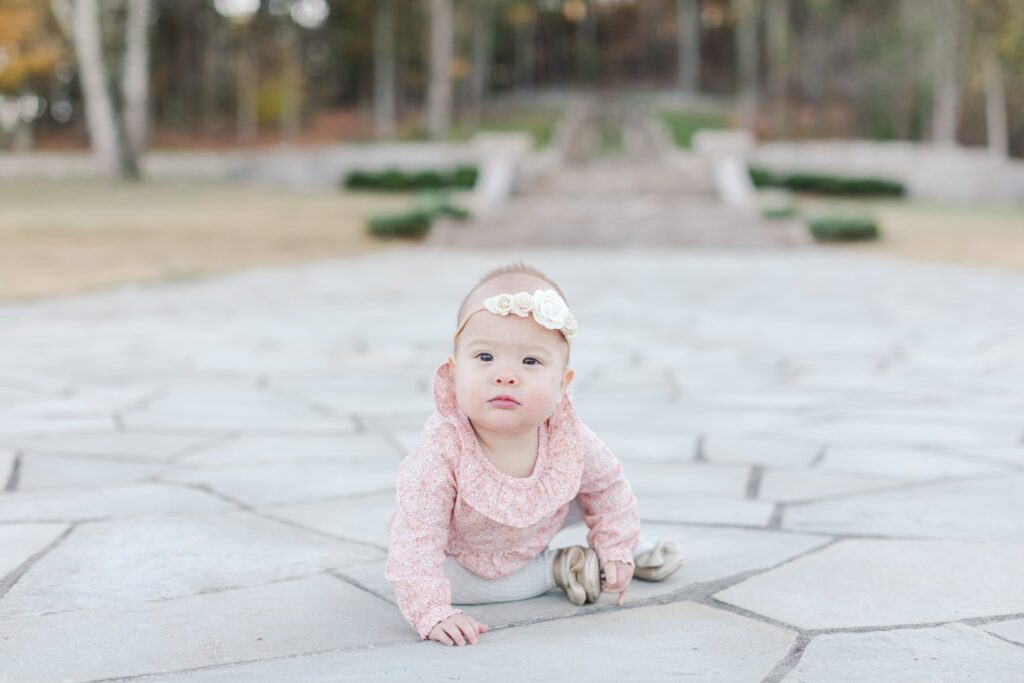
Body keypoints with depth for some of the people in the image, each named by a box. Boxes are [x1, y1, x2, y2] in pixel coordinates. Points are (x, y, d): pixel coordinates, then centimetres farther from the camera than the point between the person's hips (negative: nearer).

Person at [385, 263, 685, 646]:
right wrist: (432, 613, -48)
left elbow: (608, 486, -6)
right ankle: (557, 569, -12)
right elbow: (416, 540, -40)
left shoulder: (570, 442, -29)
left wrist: (616, 548, -4)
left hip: (532, 539, 3)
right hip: (462, 554, -3)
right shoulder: (442, 450, -42)